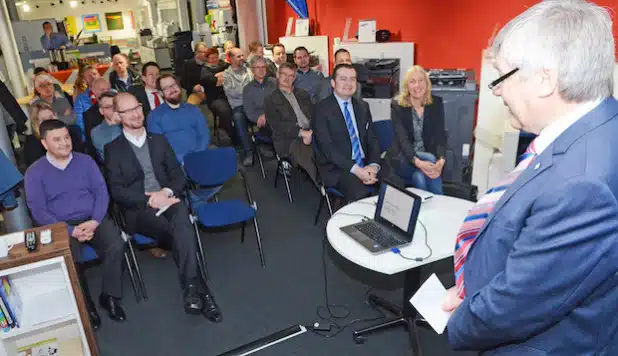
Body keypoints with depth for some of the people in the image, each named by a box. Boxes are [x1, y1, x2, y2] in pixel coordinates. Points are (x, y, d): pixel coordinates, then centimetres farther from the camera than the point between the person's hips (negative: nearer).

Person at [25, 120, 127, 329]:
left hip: (93, 220, 2)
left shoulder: (85, 161, 8)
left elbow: (102, 192, 4)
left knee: (116, 245, -27)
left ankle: (109, 296, -7)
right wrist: (70, 231, -16)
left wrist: (94, 221, -14)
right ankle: (84, 305, -8)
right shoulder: (35, 172, 2)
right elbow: (38, 211, -4)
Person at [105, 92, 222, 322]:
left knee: (181, 222, -35)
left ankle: (191, 289, -39)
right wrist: (150, 200, -14)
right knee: (183, 232, -32)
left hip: (168, 200, 2)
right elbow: (117, 191, -1)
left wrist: (167, 192, -8)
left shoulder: (159, 140, 19)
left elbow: (178, 176, 14)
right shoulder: (113, 149, 10)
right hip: (138, 209, -2)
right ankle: (199, 290, -25)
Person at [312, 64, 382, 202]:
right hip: (336, 168, -5)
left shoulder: (363, 106, 14)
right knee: (361, 195, -32)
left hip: (365, 165, 6)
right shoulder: (322, 109, -4)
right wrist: (355, 169, -21)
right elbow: (327, 147, -13)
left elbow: (372, 139, 10)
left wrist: (373, 165, -10)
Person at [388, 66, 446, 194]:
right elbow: (402, 138, -17)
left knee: (420, 178, -31)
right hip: (403, 157, -1)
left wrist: (441, 160, -27)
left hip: (428, 156, 1)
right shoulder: (397, 106, -7)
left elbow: (440, 135, -6)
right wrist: (417, 162, -35)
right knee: (431, 158, -31)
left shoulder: (436, 103, 0)